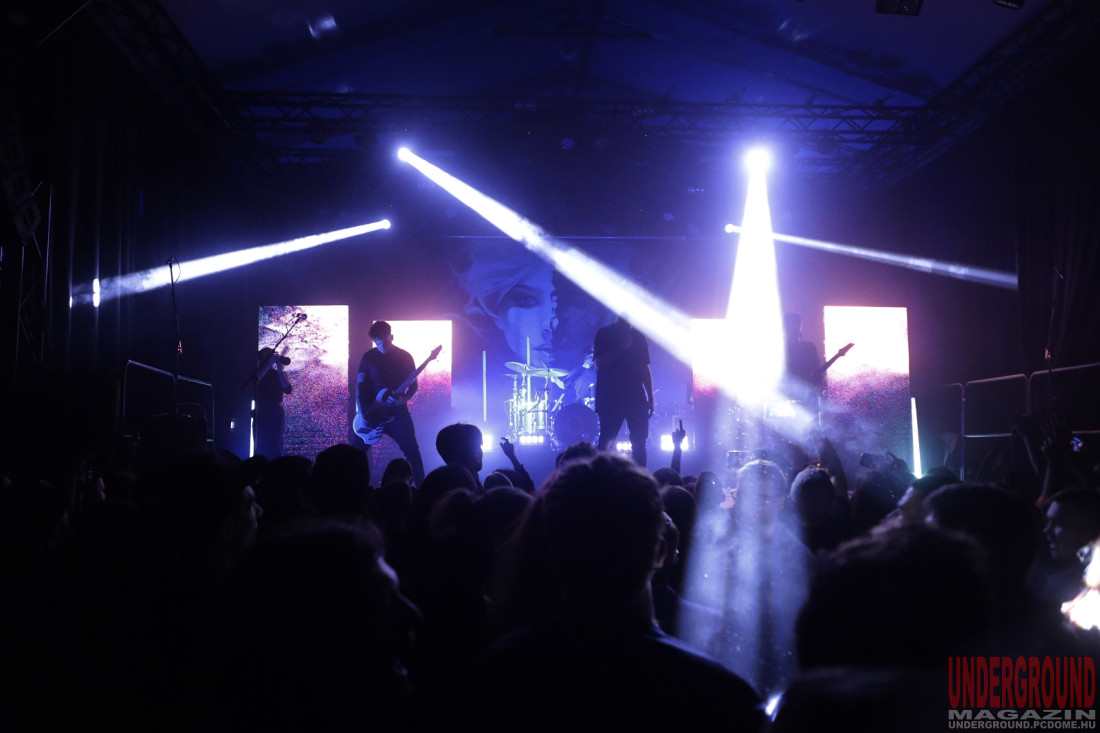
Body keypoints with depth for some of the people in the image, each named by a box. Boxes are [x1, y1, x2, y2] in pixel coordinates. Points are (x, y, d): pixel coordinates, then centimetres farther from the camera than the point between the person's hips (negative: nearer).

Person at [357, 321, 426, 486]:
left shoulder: (405, 357, 1)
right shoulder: (368, 357, 1)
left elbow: (414, 384, 5)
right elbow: (360, 386, 0)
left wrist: (404, 398, -15)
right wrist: (363, 413, -11)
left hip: (397, 411, -1)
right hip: (372, 412, 1)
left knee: (411, 450, -6)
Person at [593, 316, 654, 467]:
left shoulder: (638, 336, 14)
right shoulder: (604, 334, 3)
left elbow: (645, 369, 14)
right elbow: (599, 363, -8)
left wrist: (650, 399, 8)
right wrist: (621, 348, -18)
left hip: (636, 397, 4)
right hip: (610, 397, -4)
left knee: (639, 443, -1)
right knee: (605, 442, -6)